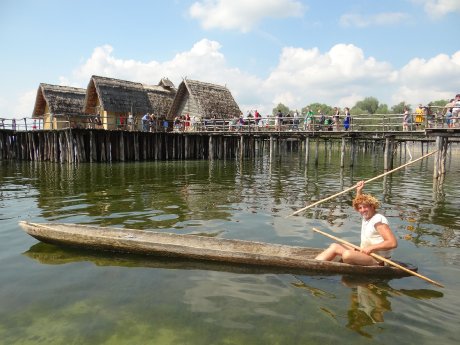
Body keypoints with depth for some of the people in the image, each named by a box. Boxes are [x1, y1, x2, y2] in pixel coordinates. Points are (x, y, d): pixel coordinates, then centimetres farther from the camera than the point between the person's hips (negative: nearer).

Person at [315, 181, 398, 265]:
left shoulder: (378, 220, -16)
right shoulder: (366, 217, 12)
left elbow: (393, 243, -25)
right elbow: (359, 203, 36)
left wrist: (371, 248, -24)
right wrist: (359, 191, 24)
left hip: (377, 260, -9)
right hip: (364, 254, 9)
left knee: (347, 254, -35)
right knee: (334, 246, 1)